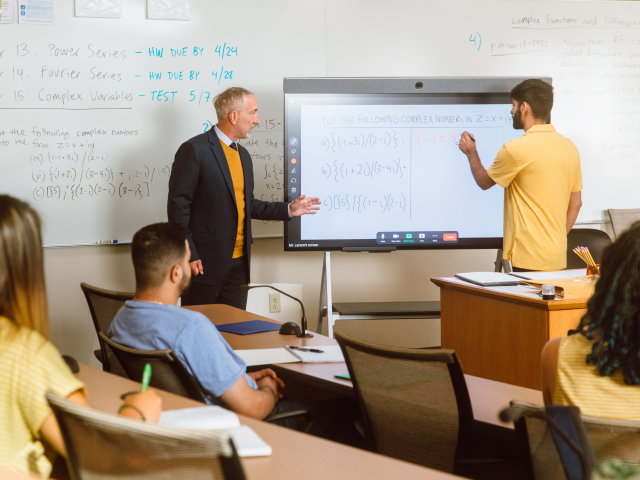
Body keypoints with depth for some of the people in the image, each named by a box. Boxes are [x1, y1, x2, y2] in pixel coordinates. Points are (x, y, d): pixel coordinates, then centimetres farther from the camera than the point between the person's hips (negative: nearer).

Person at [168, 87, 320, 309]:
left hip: (238, 263, 8)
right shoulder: (194, 150, -10)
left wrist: (288, 209, 16)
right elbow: (178, 205, -12)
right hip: (204, 263, -8)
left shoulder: (243, 155, 16)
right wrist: (188, 255, -17)